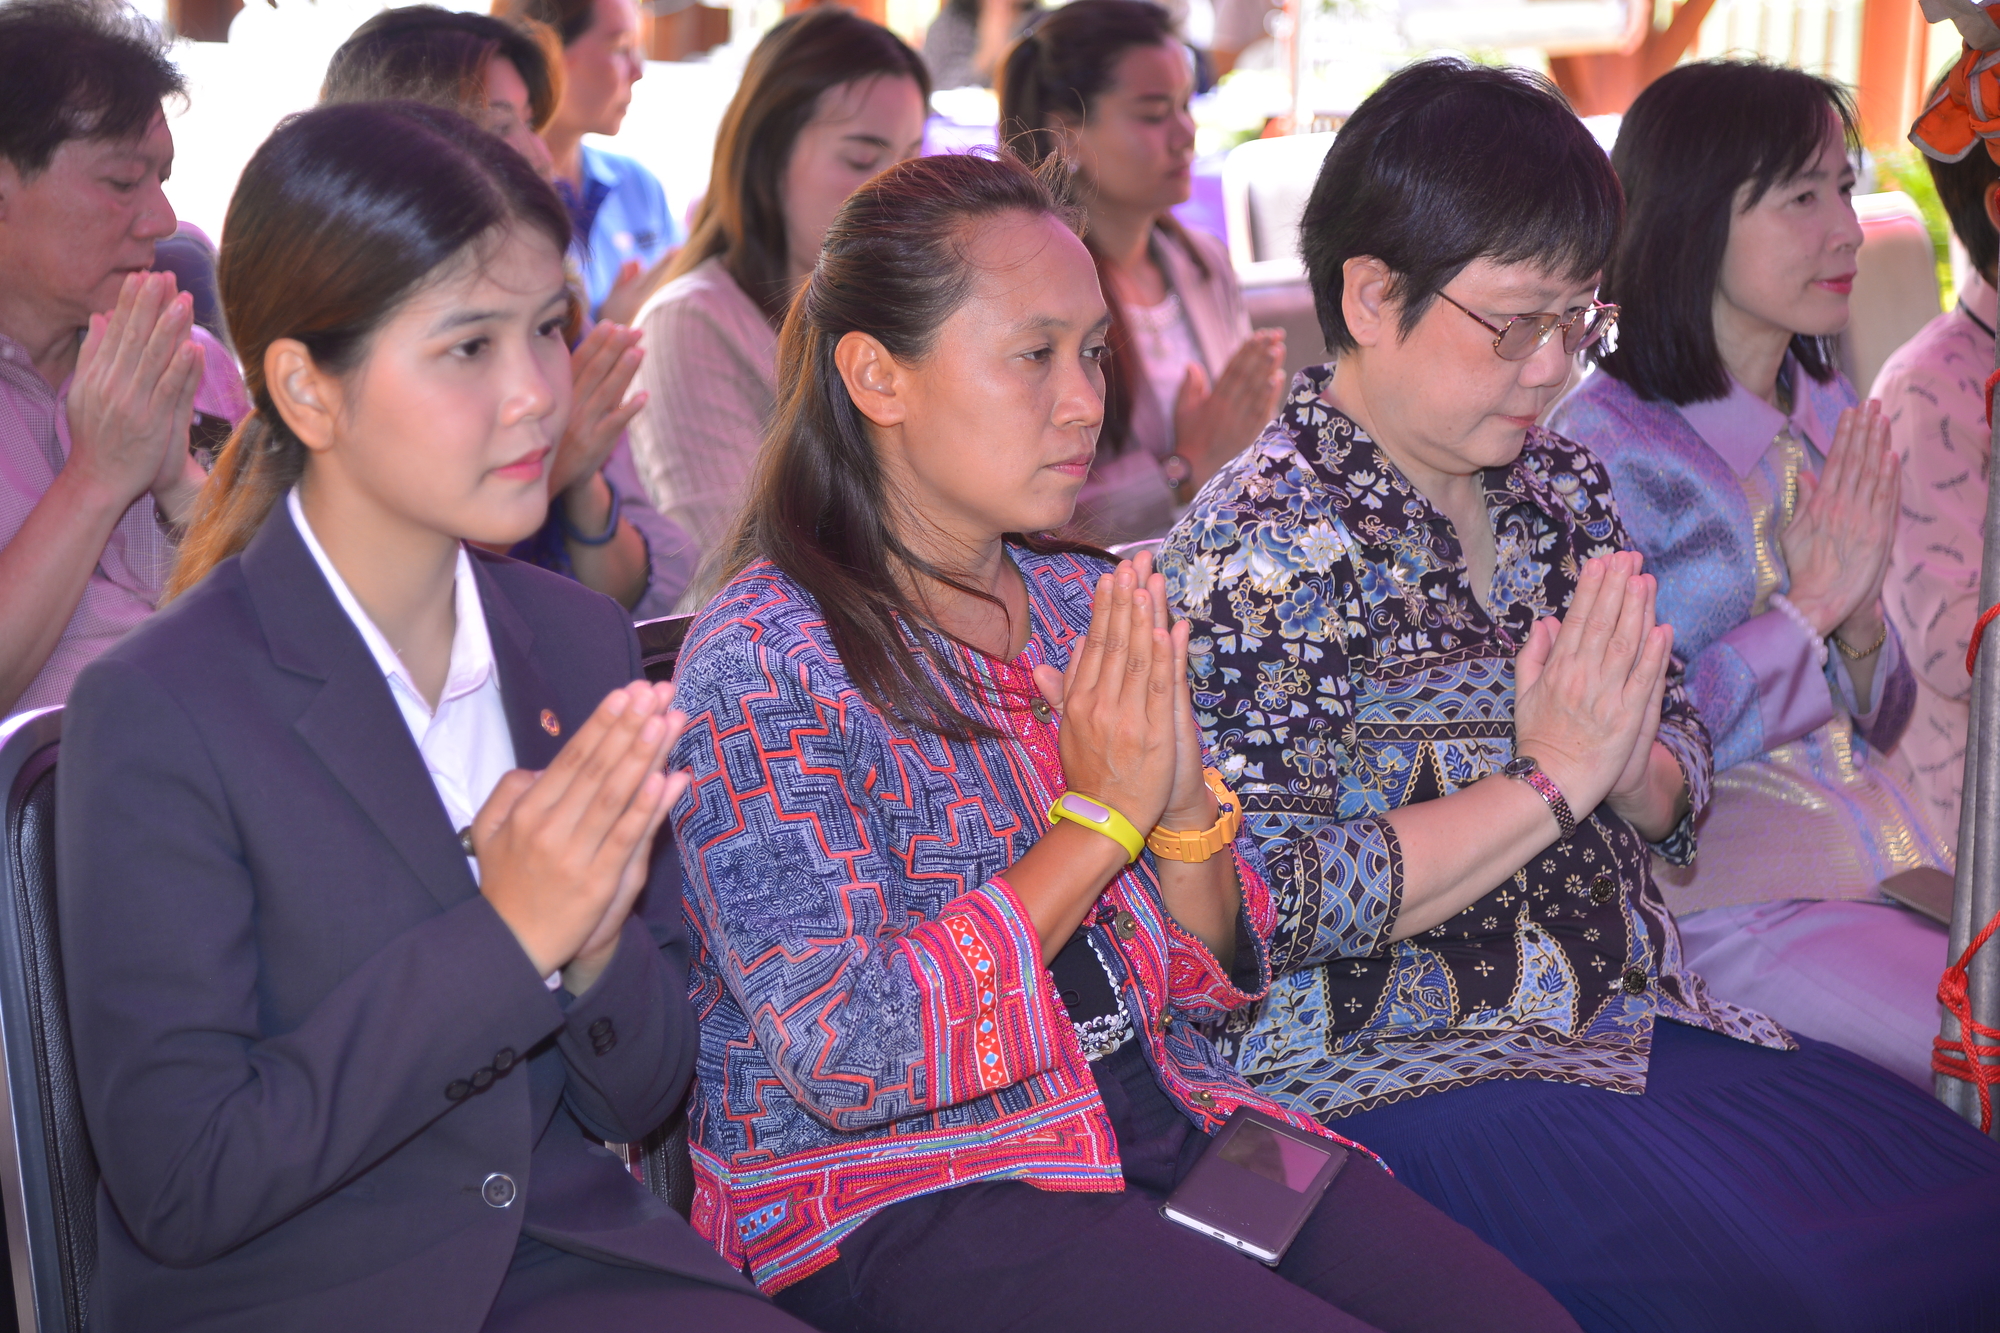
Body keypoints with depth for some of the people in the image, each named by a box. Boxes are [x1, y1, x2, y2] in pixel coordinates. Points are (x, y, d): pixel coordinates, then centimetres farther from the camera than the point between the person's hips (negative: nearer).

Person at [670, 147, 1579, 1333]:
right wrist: (1098, 819, -16)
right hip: (895, 1201, -6)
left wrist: (1187, 808, -10)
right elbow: (841, 1056, -18)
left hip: (1164, 1122, 6)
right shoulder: (762, 662, -10)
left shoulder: (1084, 603, 9)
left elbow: (1217, 985, 11)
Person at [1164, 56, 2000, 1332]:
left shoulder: (1564, 487, 9)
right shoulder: (1270, 534, -14)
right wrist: (1554, 780, -18)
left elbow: (1679, 777, 13)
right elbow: (1276, 899, -20)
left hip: (1632, 1020, 8)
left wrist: (1629, 768, -12)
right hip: (1397, 1070, -7)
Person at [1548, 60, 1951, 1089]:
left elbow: (1877, 724, 16)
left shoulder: (1831, 421, 10)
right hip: (1729, 897, -7)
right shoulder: (1605, 449, -12)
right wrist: (1806, 607, -13)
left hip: (1882, 854, 7)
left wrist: (1861, 618, -6)